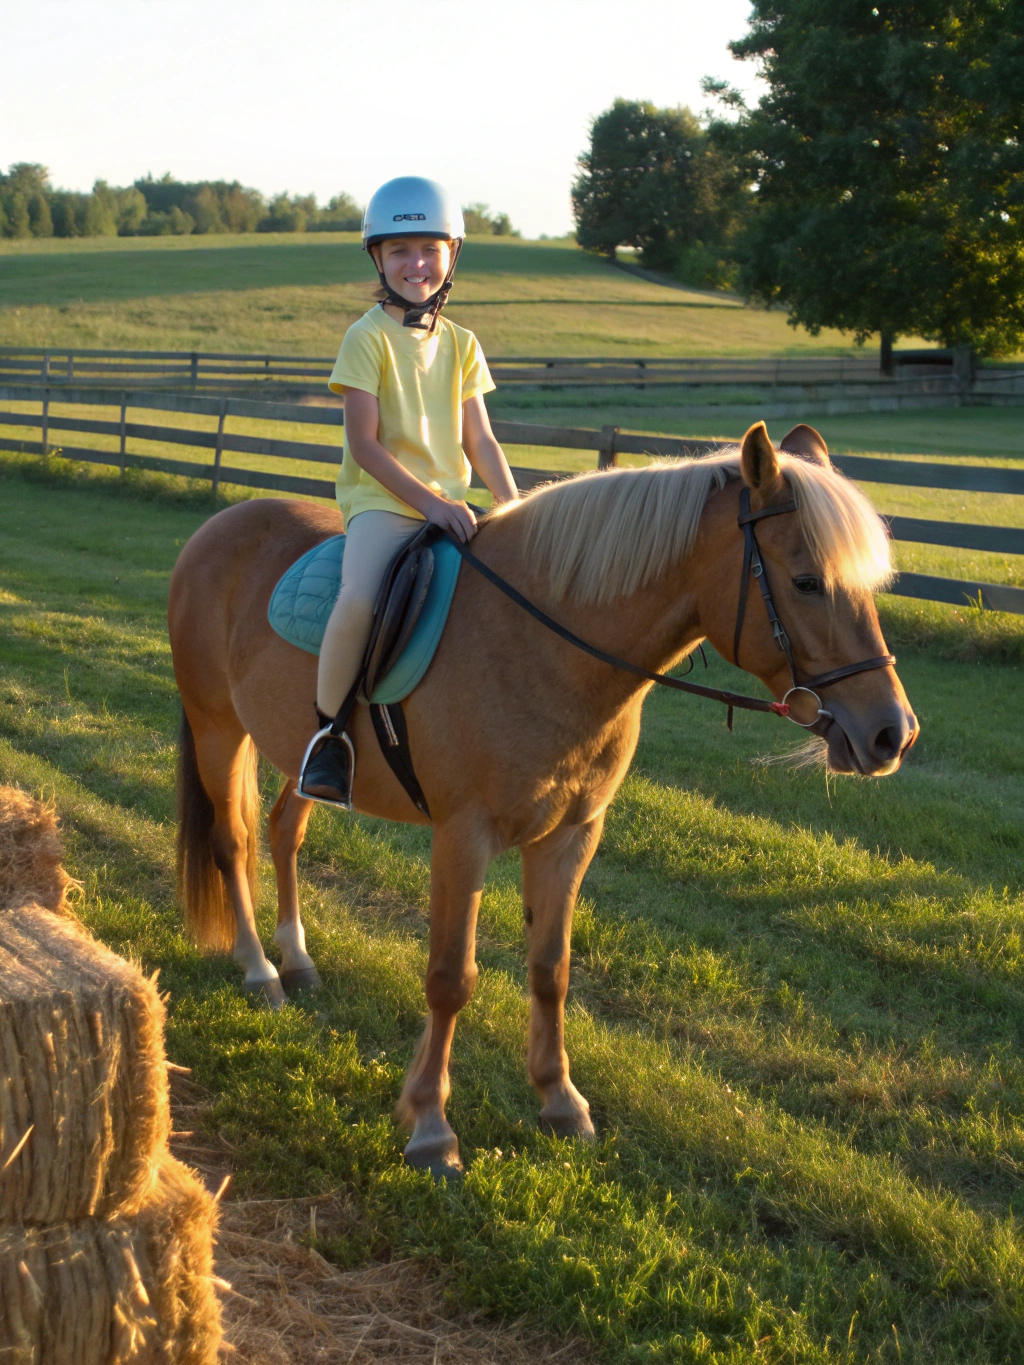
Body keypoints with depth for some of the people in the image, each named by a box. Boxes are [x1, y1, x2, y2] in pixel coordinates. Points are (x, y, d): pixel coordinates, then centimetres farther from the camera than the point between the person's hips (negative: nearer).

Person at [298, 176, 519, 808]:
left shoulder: (461, 344, 13)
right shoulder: (369, 337, -5)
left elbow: (480, 440, 13)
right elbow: (365, 443, -11)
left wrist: (516, 509, -2)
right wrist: (429, 501, -20)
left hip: (452, 505, 6)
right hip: (381, 501, -6)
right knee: (360, 600, -33)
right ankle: (329, 729, -12)